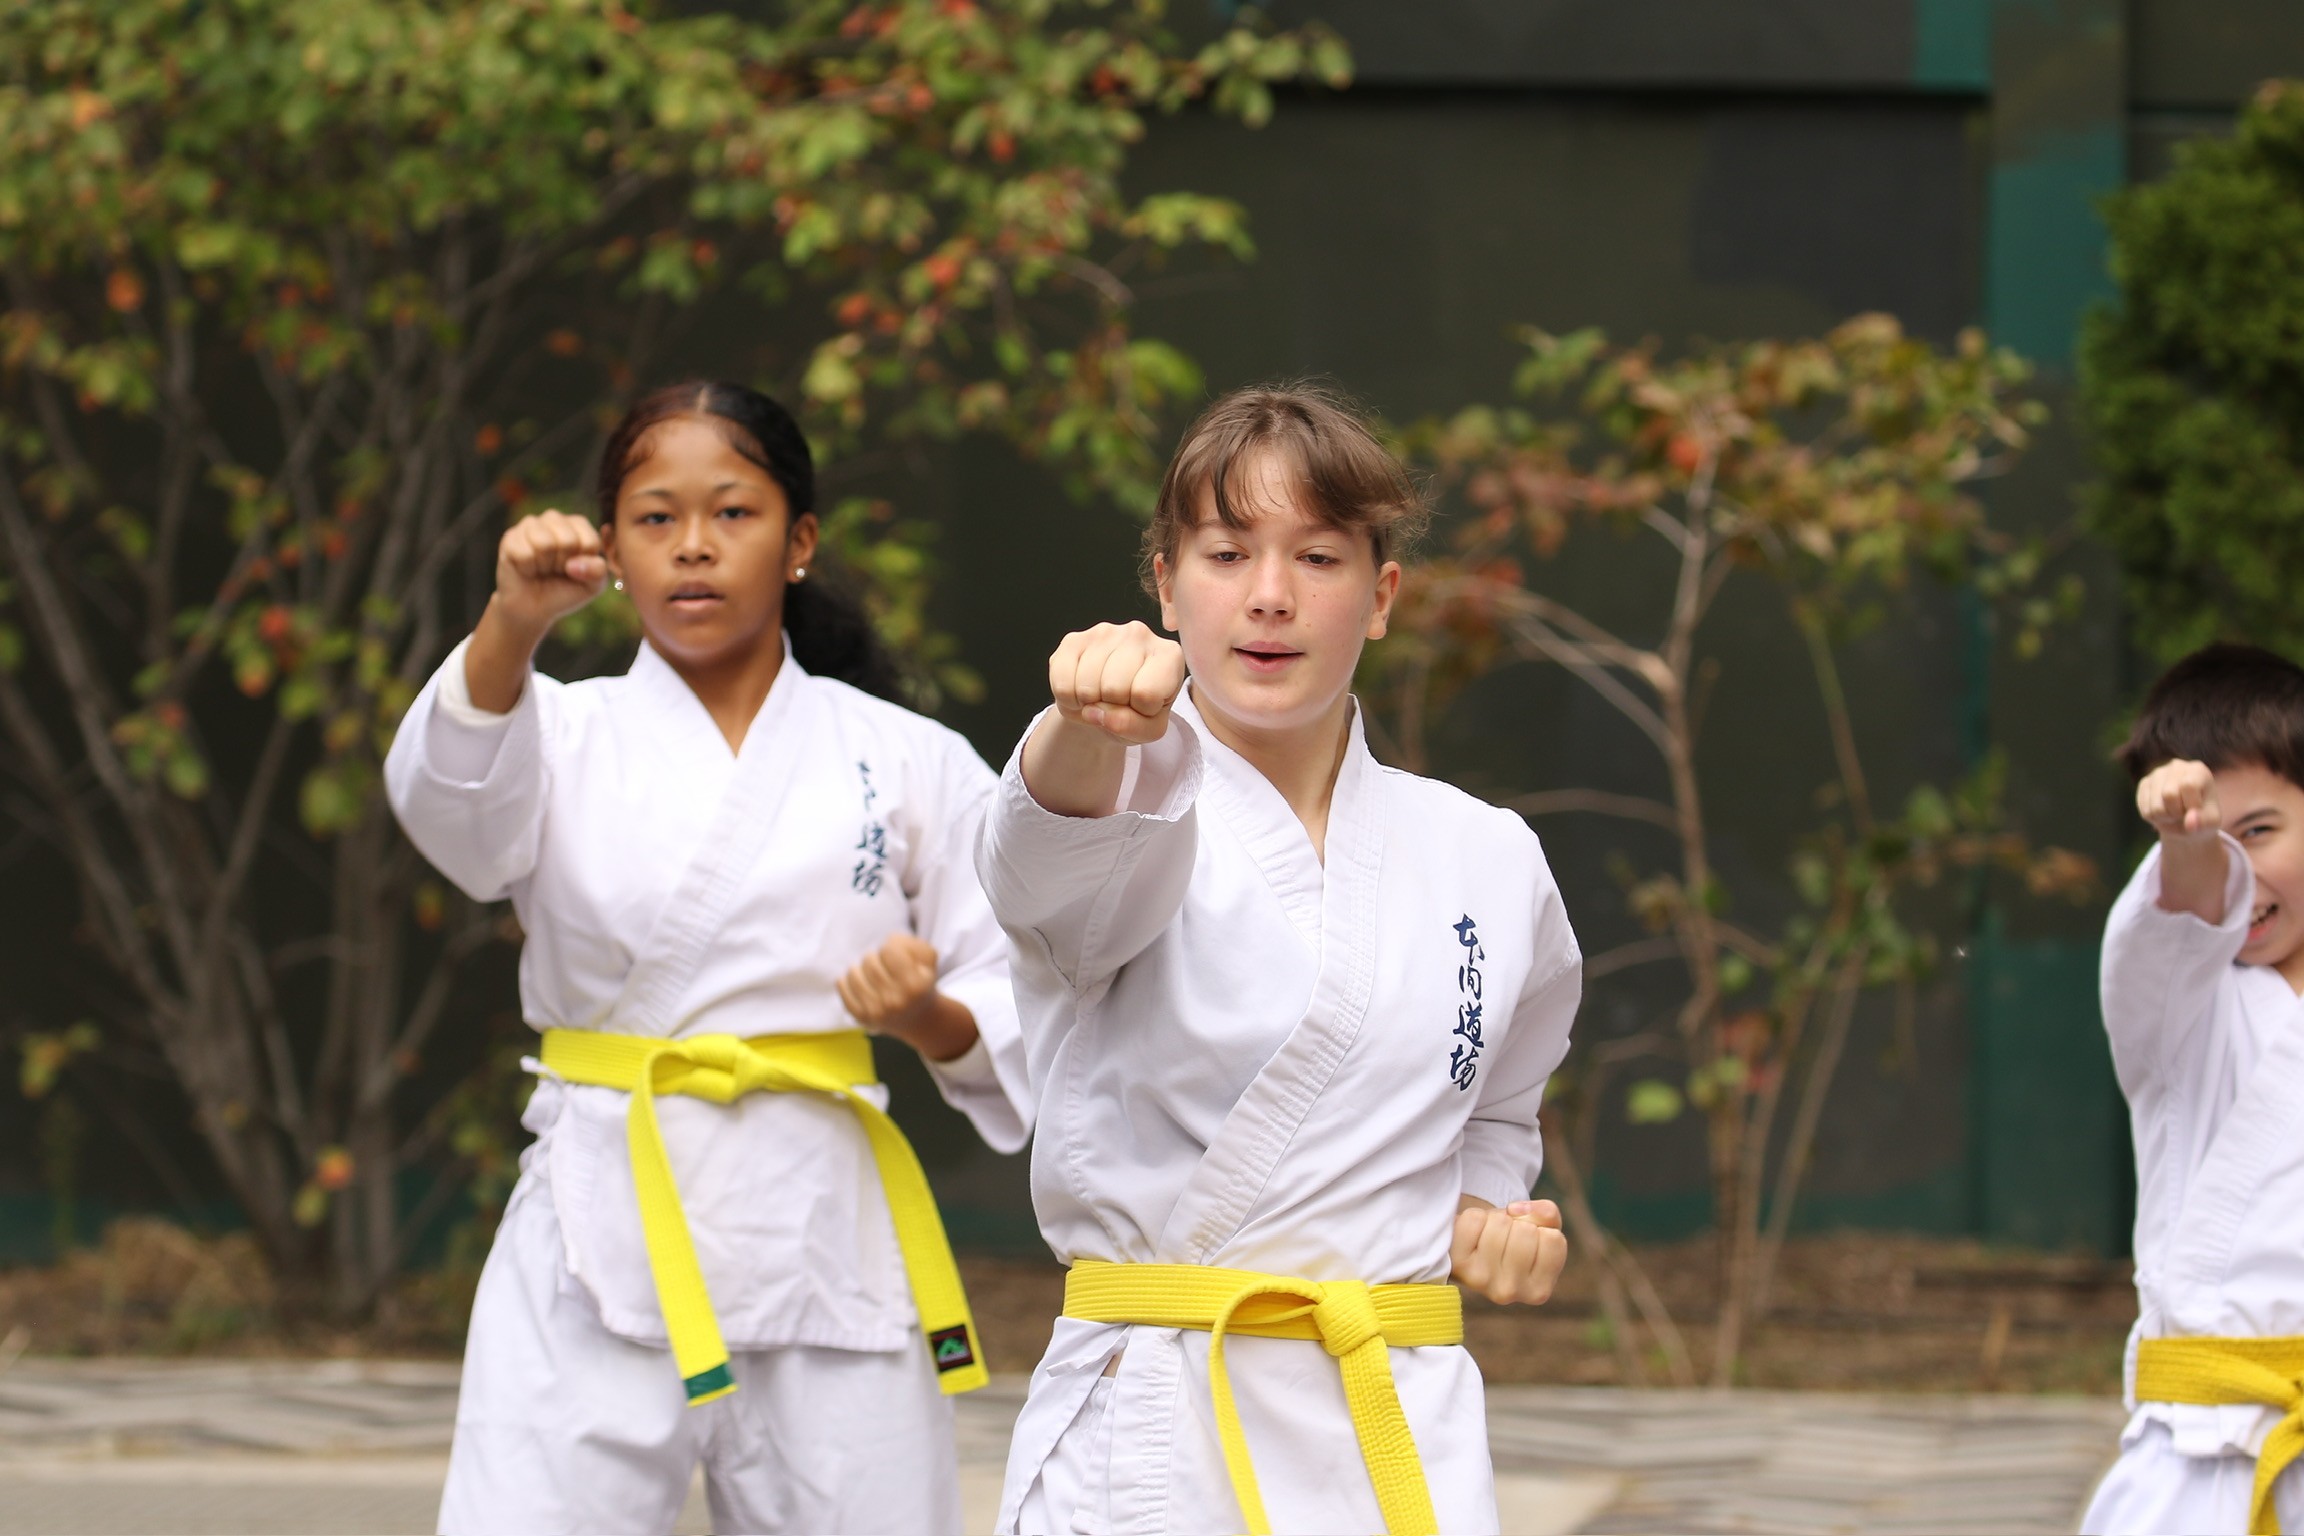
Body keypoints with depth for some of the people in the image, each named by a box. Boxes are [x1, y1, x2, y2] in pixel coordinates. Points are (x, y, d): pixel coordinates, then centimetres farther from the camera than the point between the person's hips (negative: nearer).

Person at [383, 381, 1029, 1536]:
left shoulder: (906, 763, 8)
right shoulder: (569, 736, 6)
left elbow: (1018, 1016, 11)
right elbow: (456, 795, -18)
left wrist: (929, 1019, -12)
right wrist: (515, 621, -36)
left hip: (822, 1240, 1)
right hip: (604, 1237, -1)